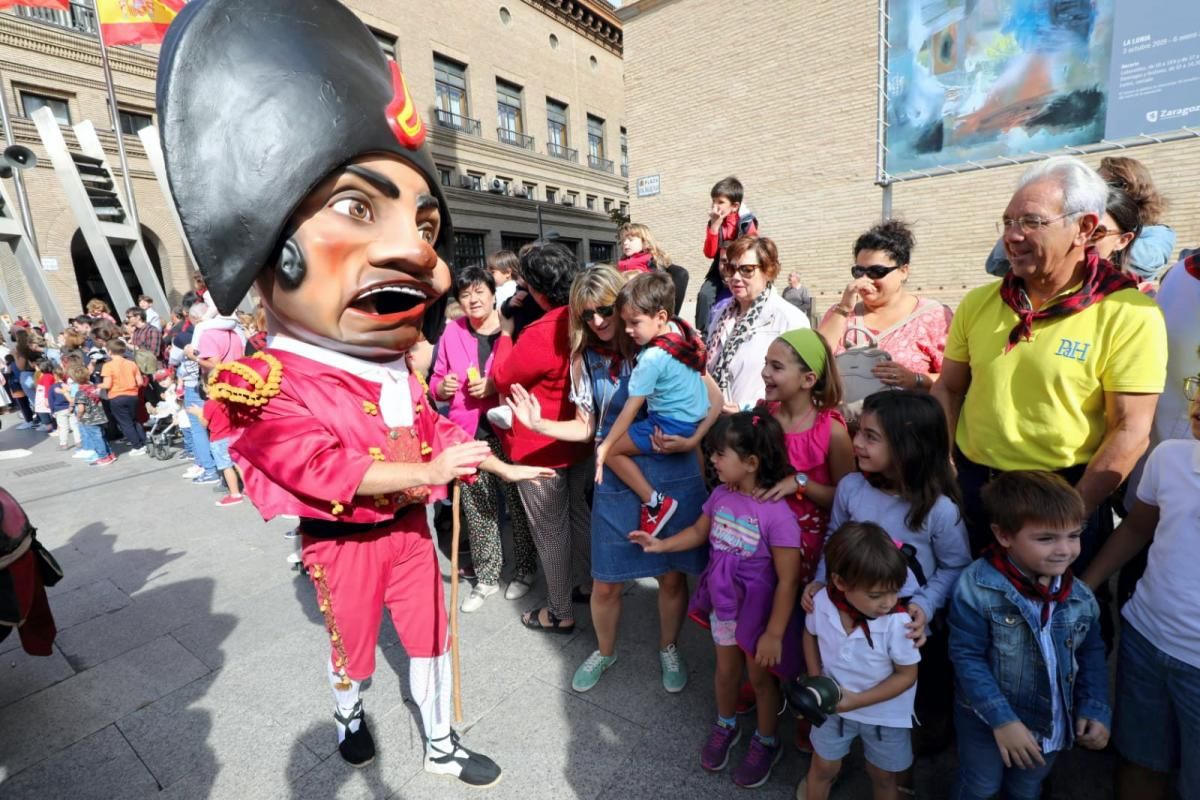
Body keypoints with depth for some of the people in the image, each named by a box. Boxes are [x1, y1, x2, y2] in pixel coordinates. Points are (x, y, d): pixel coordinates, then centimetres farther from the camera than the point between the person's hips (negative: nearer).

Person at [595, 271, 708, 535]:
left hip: (673, 427, -9)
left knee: (610, 451, -2)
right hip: (698, 417, 9)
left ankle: (655, 502, 1)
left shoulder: (652, 358, -25)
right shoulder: (681, 328, -5)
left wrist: (604, 447, -15)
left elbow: (630, 410, -21)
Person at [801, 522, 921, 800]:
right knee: (823, 767, 23)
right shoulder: (822, 601, -24)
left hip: (885, 713, -2)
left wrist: (858, 701, -23)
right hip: (835, 704, 2)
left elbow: (906, 675, -19)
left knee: (883, 777, 25)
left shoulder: (898, 622, -33)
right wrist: (816, 679, -10)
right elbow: (811, 634, -1)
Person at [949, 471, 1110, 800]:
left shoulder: (1081, 597, -11)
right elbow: (967, 658, -24)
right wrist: (1002, 719, -24)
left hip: (1052, 723, 4)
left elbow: (1091, 655, 3)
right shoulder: (977, 587, -29)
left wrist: (1096, 709, -6)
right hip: (986, 720, -4)